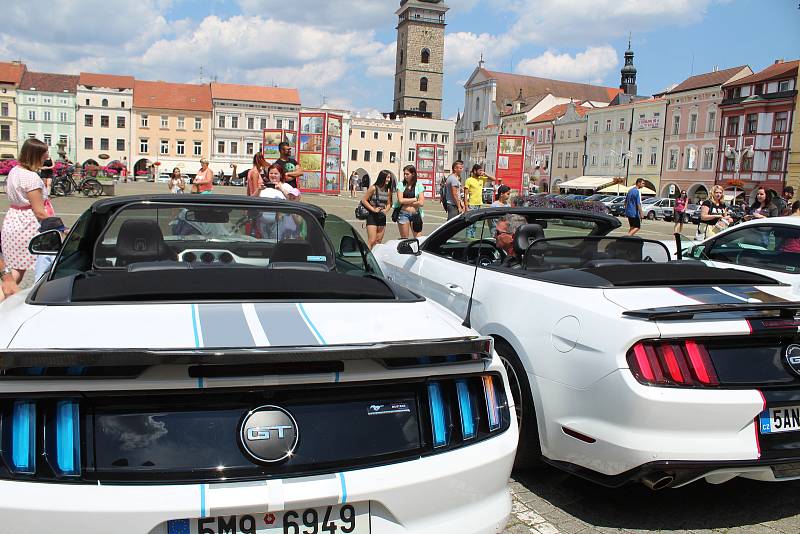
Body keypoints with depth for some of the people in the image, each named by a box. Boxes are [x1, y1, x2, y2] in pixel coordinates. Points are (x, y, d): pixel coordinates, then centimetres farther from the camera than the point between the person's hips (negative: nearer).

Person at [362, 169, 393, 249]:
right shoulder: (373, 188, -9)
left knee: (378, 241, 9)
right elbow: (364, 200, -7)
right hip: (372, 216, -6)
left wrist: (385, 210, -5)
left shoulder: (388, 190, 6)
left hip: (382, 217, 6)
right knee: (371, 241, -11)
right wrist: (373, 209, -14)